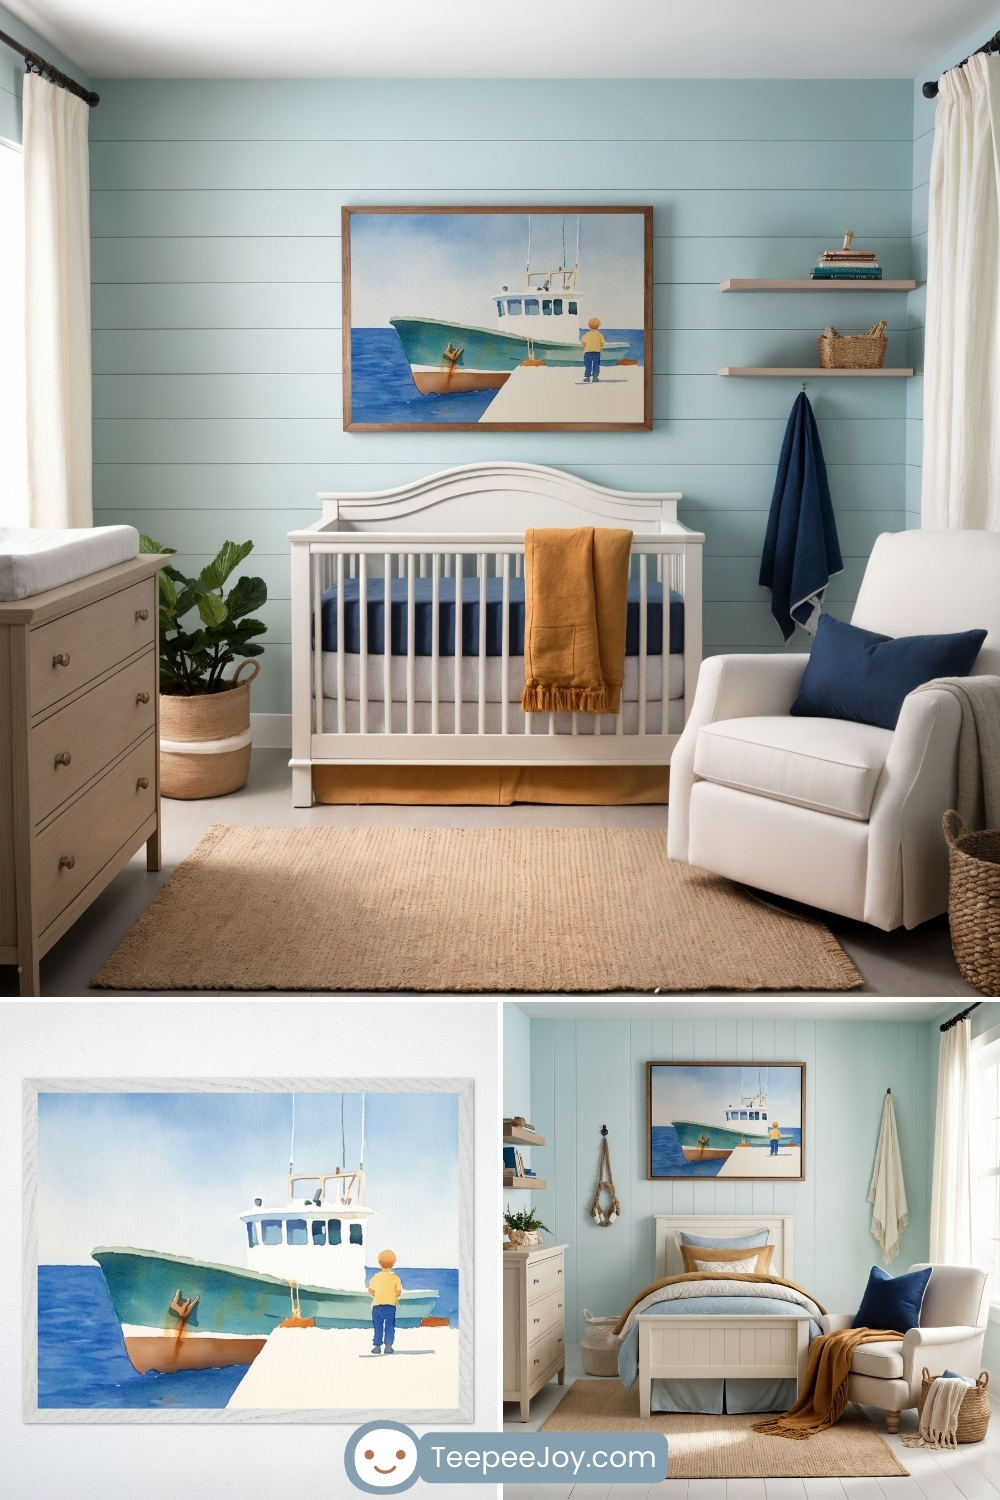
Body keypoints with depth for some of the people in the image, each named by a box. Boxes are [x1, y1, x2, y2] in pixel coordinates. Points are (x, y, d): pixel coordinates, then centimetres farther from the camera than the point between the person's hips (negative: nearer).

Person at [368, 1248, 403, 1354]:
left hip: (377, 1305, 1)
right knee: (389, 1326, 3)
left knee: (378, 1326, 6)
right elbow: (398, 1292, -6)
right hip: (390, 1305, -1)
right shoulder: (395, 1278, -3)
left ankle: (377, 1345, 4)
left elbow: (370, 1291, 0)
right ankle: (388, 1346, -4)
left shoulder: (375, 1277, 2)